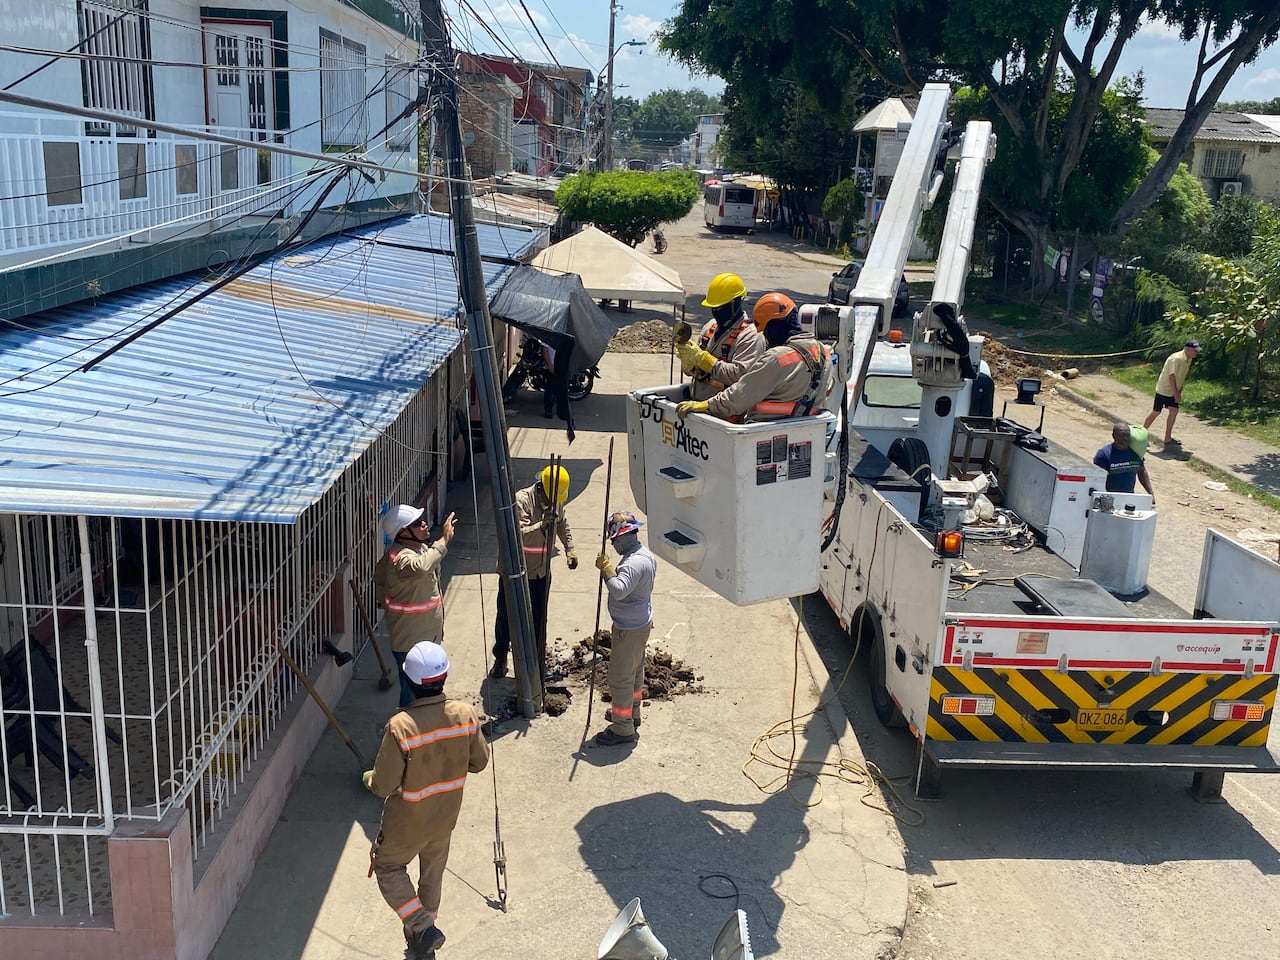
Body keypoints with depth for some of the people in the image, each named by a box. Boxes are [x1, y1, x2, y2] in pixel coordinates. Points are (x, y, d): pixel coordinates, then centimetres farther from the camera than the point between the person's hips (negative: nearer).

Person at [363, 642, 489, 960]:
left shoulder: (400, 727, -33)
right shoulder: (465, 714, -19)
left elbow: (383, 786, -24)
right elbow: (479, 761, -4)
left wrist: (368, 778, -2)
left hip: (407, 824, -4)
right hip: (445, 817, 5)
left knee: (388, 867, 23)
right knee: (432, 876, 26)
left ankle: (422, 928, 10)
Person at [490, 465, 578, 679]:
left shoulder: (557, 502, -3)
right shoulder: (521, 500, -24)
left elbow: (562, 524, 18)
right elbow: (517, 535, -36)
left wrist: (569, 548, 9)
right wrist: (541, 526, -51)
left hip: (541, 573, 4)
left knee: (538, 619, 13)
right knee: (506, 617, 12)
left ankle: (538, 661, 28)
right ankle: (500, 658, 31)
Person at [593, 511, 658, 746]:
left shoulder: (635, 563, -28)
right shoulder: (645, 554, 5)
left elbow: (619, 590, -39)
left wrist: (607, 569, -30)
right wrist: (610, 568, 5)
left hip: (629, 629, -11)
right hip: (640, 623, 11)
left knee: (620, 677, -1)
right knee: (634, 670, 24)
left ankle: (623, 728, 8)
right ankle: (631, 713, 41)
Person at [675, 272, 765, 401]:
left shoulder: (750, 335, -7)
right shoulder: (710, 326, 15)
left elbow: (739, 375, -19)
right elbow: (691, 371, 19)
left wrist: (701, 357, -17)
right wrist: (688, 357, -4)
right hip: (693, 400, 7)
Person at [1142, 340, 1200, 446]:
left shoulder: (1188, 360, 4)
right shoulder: (1177, 358, -24)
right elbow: (1171, 376, -27)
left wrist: (1179, 393, 11)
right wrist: (1176, 394, -26)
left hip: (1174, 391, 8)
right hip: (1164, 389, -8)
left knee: (1174, 411, 1)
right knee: (1156, 412, -1)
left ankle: (1167, 438, 7)